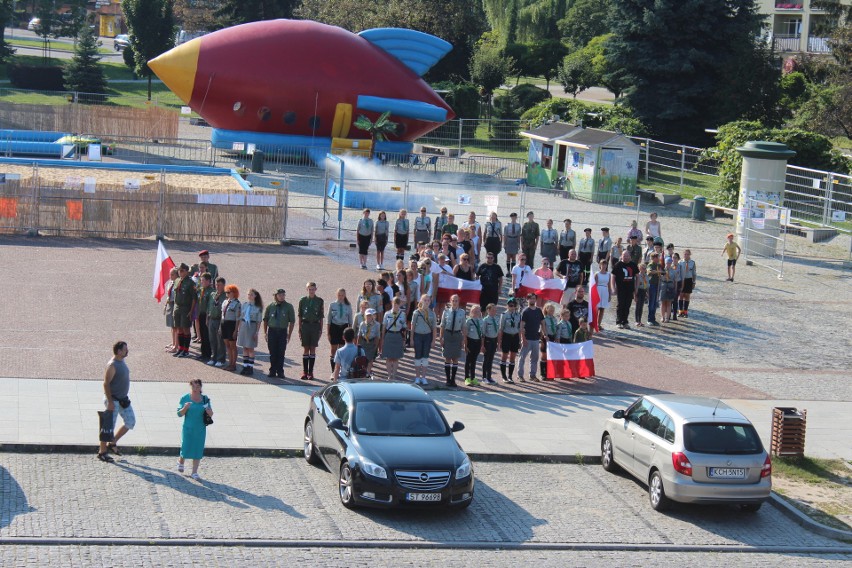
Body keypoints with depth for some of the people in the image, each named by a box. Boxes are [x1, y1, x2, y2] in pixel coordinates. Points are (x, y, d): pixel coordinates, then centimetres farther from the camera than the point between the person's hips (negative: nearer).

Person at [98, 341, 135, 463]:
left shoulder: (122, 361, 7)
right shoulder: (112, 365, -21)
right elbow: (106, 384, -22)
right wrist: (110, 402, -24)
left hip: (123, 399, 9)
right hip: (113, 400, -9)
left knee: (130, 422, 11)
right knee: (109, 427, -1)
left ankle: (112, 443, 22)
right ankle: (102, 452, 11)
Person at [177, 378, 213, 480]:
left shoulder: (205, 399, 2)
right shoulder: (185, 398, -4)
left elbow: (210, 415, 8)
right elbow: (179, 414, -4)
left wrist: (209, 412, -16)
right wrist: (185, 408, -24)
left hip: (200, 430, 2)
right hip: (188, 429, -2)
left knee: (198, 451, 2)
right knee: (186, 448, 0)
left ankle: (194, 472, 12)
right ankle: (181, 462, 34)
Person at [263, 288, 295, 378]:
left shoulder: (289, 306, 2)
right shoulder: (270, 306, 6)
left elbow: (292, 321, 2)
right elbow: (265, 320, 12)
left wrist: (289, 334, -3)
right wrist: (265, 332, 6)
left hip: (283, 331, -1)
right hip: (272, 331, 1)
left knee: (281, 352, 0)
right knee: (272, 352, 3)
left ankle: (280, 372, 7)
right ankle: (272, 371, 10)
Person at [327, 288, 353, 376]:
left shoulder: (348, 306, 3)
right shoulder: (332, 305, 0)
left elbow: (350, 320, 8)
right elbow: (329, 319, 3)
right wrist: (327, 332, 0)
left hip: (344, 327, 1)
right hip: (334, 327, -1)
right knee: (334, 350, 3)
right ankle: (333, 371, 10)